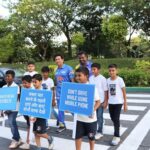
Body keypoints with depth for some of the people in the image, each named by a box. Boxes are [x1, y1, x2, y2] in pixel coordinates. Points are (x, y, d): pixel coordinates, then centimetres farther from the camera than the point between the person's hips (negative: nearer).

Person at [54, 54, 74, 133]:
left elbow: (73, 80, -10)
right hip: (59, 93, 6)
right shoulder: (56, 70, 9)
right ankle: (61, 125, 23)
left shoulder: (68, 68, -9)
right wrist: (55, 92, 15)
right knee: (60, 109, 11)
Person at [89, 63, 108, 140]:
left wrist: (105, 102, -9)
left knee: (99, 116, 6)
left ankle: (100, 132, 18)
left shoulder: (102, 79, -10)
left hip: (100, 101, -4)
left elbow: (105, 91, -8)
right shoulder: (90, 78, 4)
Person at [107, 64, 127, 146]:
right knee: (113, 118, 13)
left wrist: (125, 104, -7)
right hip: (110, 103, 5)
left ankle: (116, 136, 2)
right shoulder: (108, 80, 3)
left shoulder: (120, 80, -10)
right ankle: (117, 129, 39)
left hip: (118, 102, -5)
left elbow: (124, 92, -6)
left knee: (116, 119, -6)